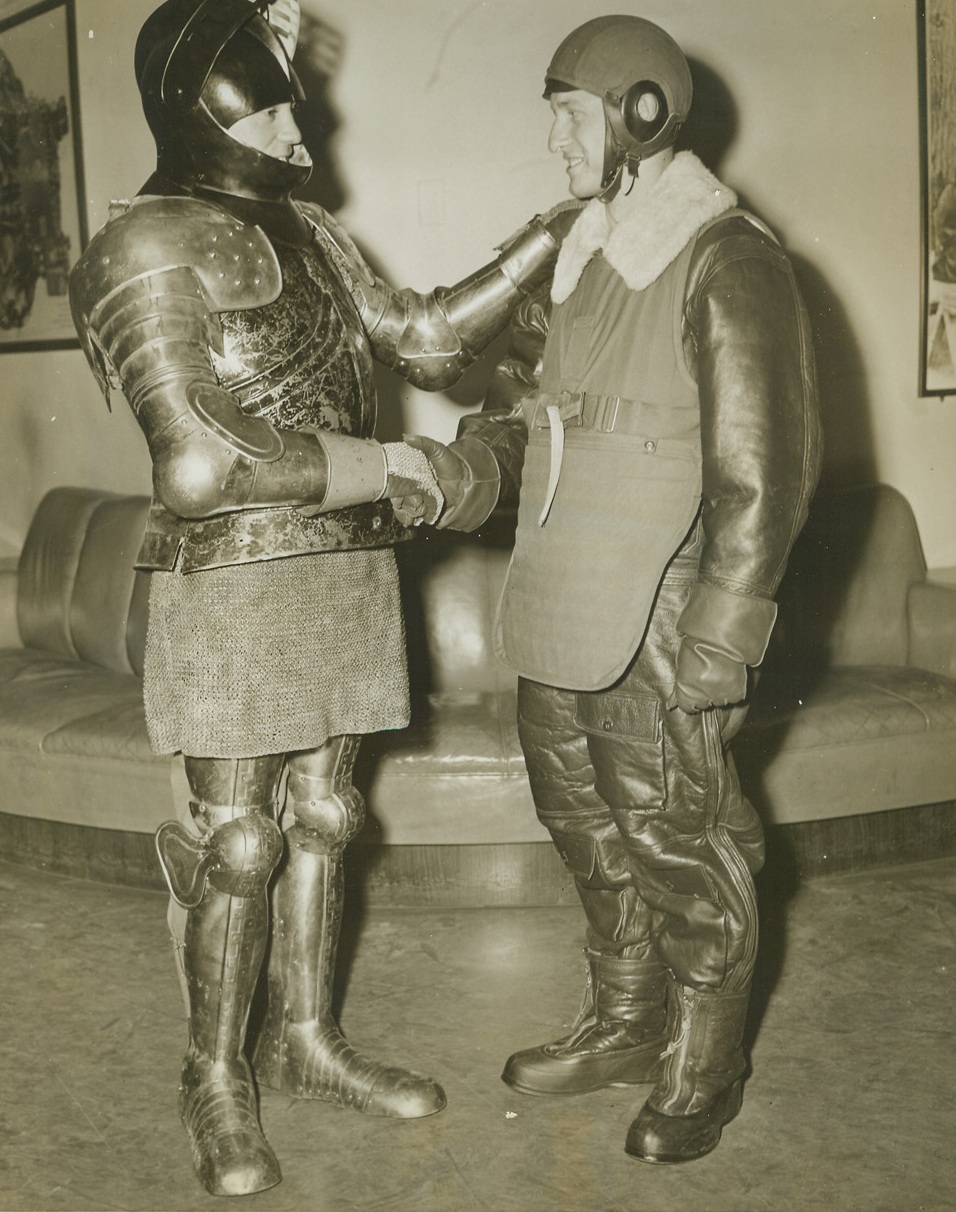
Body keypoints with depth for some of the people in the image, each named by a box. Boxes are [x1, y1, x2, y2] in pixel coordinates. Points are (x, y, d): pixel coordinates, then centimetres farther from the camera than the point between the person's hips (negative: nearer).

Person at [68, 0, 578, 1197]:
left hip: (344, 569, 7)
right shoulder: (147, 250, -13)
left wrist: (547, 238, 10)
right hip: (231, 585, -7)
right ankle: (215, 1082, 21)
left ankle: (306, 1040, 31)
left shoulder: (304, 231, 10)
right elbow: (202, 467, -21)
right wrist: (377, 465, -14)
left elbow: (422, 338, 16)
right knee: (235, 841, 2)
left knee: (320, 814, 14)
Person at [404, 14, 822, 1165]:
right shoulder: (580, 258, 12)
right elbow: (522, 405, 15)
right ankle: (625, 1026, 39)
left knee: (678, 850, 5)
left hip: (656, 635, -8)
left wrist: (712, 660, -18)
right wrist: (467, 468, -7)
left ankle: (702, 1073, 26)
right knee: (588, 830, 19)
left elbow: (761, 483, -16)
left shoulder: (728, 266, -13)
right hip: (557, 618, 8)